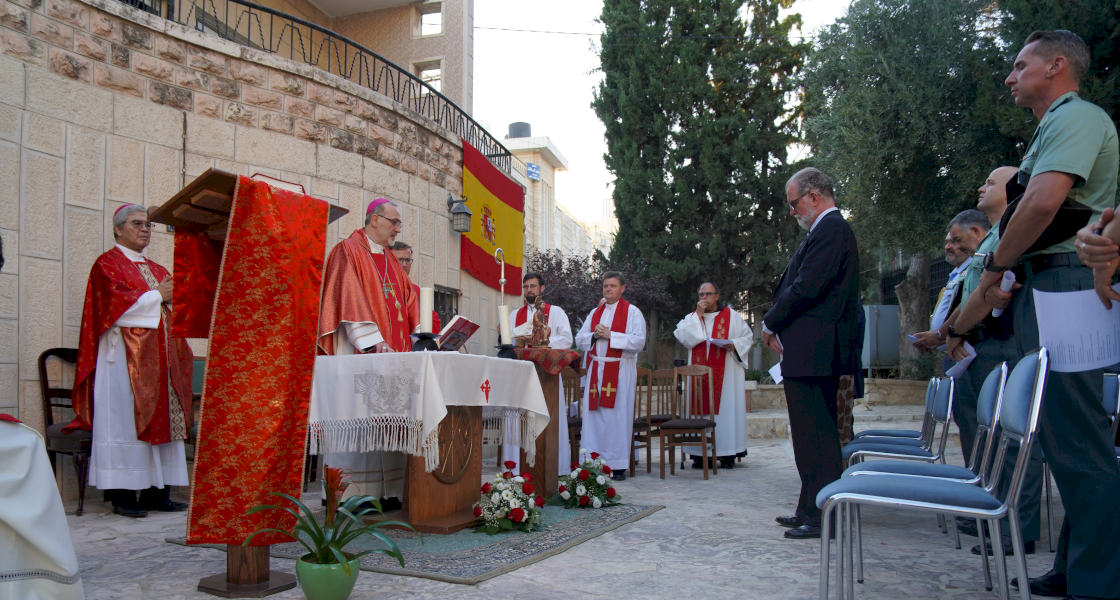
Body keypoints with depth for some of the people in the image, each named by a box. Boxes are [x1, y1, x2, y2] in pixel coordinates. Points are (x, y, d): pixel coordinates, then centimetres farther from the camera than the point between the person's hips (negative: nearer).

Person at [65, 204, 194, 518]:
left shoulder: (157, 270, 23)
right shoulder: (107, 264, 2)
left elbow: (174, 309, 21)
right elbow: (116, 303, -12)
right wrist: (157, 296, -7)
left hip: (159, 356, 7)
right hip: (125, 356, -7)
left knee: (162, 419, 2)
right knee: (126, 420, -8)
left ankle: (156, 492, 4)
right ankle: (123, 495, -4)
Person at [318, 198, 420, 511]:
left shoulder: (391, 262, 22)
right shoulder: (348, 251, -1)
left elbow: (408, 304, 19)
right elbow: (349, 299, -13)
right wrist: (373, 342, -21)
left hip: (392, 353, 7)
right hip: (357, 353, -7)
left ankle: (385, 492, 3)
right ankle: (343, 493, -4)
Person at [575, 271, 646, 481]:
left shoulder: (632, 312, 1)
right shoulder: (595, 313, 18)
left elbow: (639, 341, -11)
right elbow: (579, 339, 13)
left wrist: (610, 335, -15)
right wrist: (594, 335, -7)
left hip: (621, 371, -5)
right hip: (596, 369, 5)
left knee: (617, 415, -5)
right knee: (594, 415, 1)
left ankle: (618, 465, 0)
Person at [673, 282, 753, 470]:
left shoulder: (731, 316, 8)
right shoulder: (691, 317, 13)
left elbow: (748, 337, 8)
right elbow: (682, 337, -4)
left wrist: (734, 345, -12)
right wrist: (698, 315, -7)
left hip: (726, 373, -2)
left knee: (725, 408, -5)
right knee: (701, 408, -3)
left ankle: (727, 453, -2)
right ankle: (701, 453, -2)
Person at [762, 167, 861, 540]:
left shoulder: (829, 230, -13)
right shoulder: (832, 229, 20)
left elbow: (805, 288, -20)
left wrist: (770, 323, -7)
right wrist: (779, 325, 5)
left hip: (813, 352, -11)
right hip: (818, 354, 11)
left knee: (816, 438, -5)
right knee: (814, 436, 15)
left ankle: (822, 517, 1)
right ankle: (811, 511, 24)